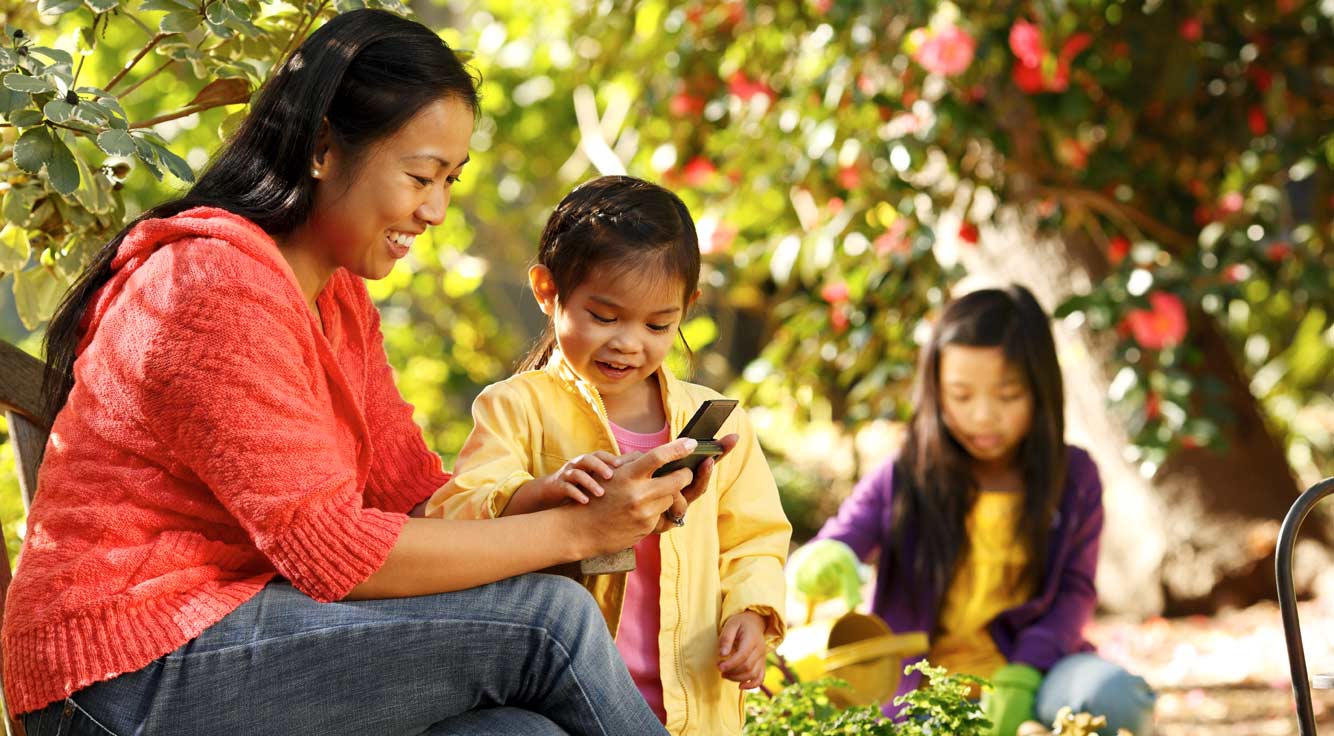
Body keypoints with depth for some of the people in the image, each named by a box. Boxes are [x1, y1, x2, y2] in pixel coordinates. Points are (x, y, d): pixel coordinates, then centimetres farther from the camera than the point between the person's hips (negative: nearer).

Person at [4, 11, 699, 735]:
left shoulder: (340, 298, 15)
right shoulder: (222, 287, -17)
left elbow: (413, 492, 8)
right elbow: (334, 551, -20)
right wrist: (576, 529, -18)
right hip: (137, 677, -8)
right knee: (546, 618, -16)